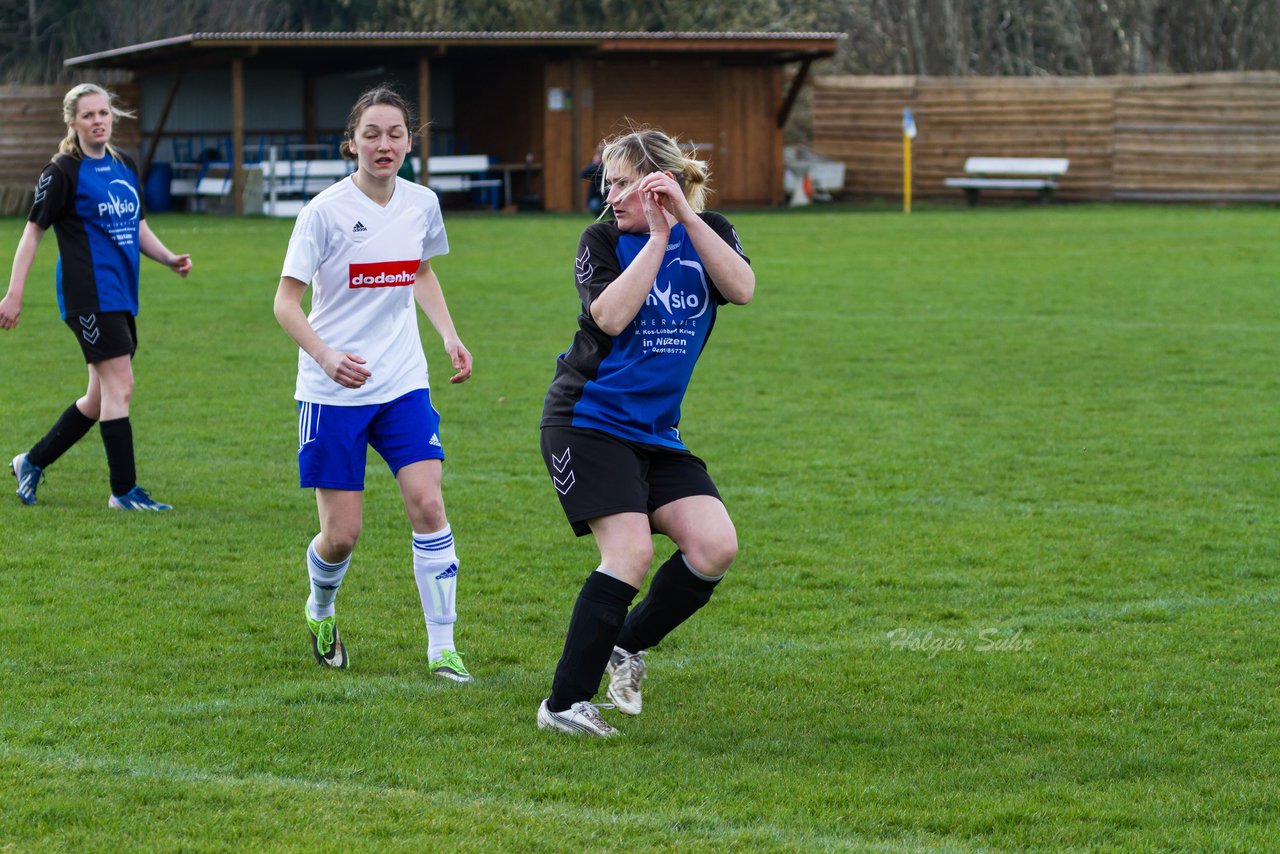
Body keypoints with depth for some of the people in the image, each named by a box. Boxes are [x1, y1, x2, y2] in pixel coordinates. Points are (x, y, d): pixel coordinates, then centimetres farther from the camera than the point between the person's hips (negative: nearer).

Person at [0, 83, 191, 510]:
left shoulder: (126, 166, 14)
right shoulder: (62, 172, -7)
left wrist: (170, 259, 6)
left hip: (122, 295, 8)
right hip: (89, 295, -8)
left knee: (101, 397, 13)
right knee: (119, 386, -12)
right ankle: (124, 491, -6)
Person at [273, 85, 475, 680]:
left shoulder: (422, 204, 2)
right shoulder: (326, 211, -12)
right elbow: (285, 302, -11)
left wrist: (449, 336, 10)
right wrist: (326, 356, -28)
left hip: (403, 385, 4)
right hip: (332, 392, -3)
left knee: (427, 504, -13)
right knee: (342, 534, -1)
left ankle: (442, 649, -4)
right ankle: (320, 610, 33)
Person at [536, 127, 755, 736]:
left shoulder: (708, 233, 3)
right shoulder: (602, 240, -4)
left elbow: (741, 289, -17)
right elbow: (611, 317, -22)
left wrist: (687, 216, -23)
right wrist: (658, 236, -21)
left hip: (656, 431, 5)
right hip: (590, 419, -5)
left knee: (715, 547, -10)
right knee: (631, 554, -19)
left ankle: (626, 646, 13)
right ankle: (563, 704, -13)